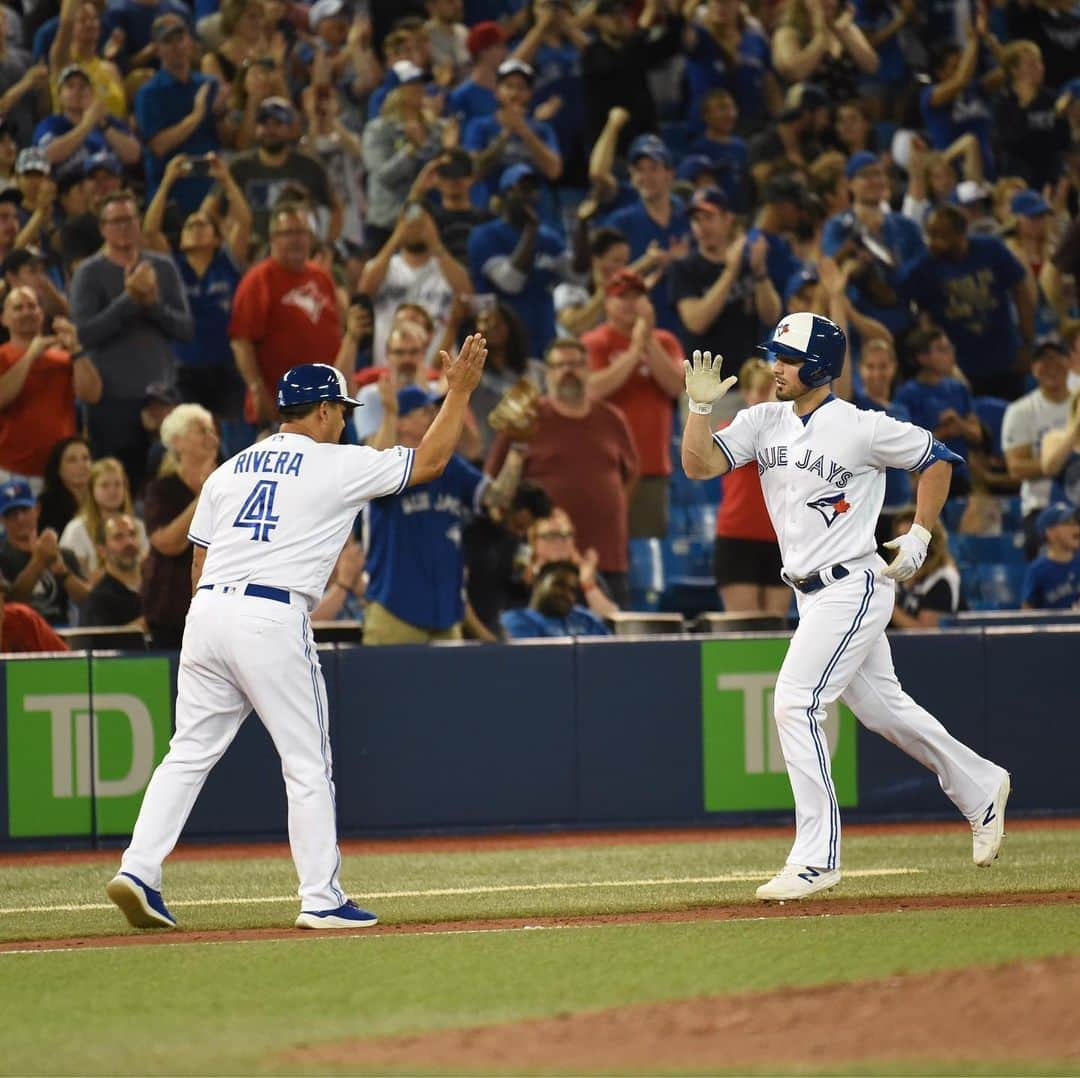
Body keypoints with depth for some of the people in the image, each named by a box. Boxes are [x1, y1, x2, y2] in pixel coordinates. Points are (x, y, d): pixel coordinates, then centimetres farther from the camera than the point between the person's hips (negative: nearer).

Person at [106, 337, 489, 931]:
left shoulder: (230, 470, 19)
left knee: (189, 753, 9)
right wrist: (458, 392, 18)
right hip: (272, 620, -6)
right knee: (308, 765, 2)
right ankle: (321, 899, 2)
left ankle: (138, 870, -3)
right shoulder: (337, 465, 2)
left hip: (206, 612, 6)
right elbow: (429, 461, 8)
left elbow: (199, 561, 18)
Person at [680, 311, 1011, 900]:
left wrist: (919, 535, -6)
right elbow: (699, 465, -4)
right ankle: (980, 791, 40)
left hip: (853, 586, -8)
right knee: (882, 707, 19)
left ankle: (816, 858, -15)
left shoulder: (861, 428, -14)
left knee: (794, 704, -17)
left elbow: (936, 458, -2)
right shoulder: (764, 422, 5)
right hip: (811, 595, 8)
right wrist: (700, 405, -17)